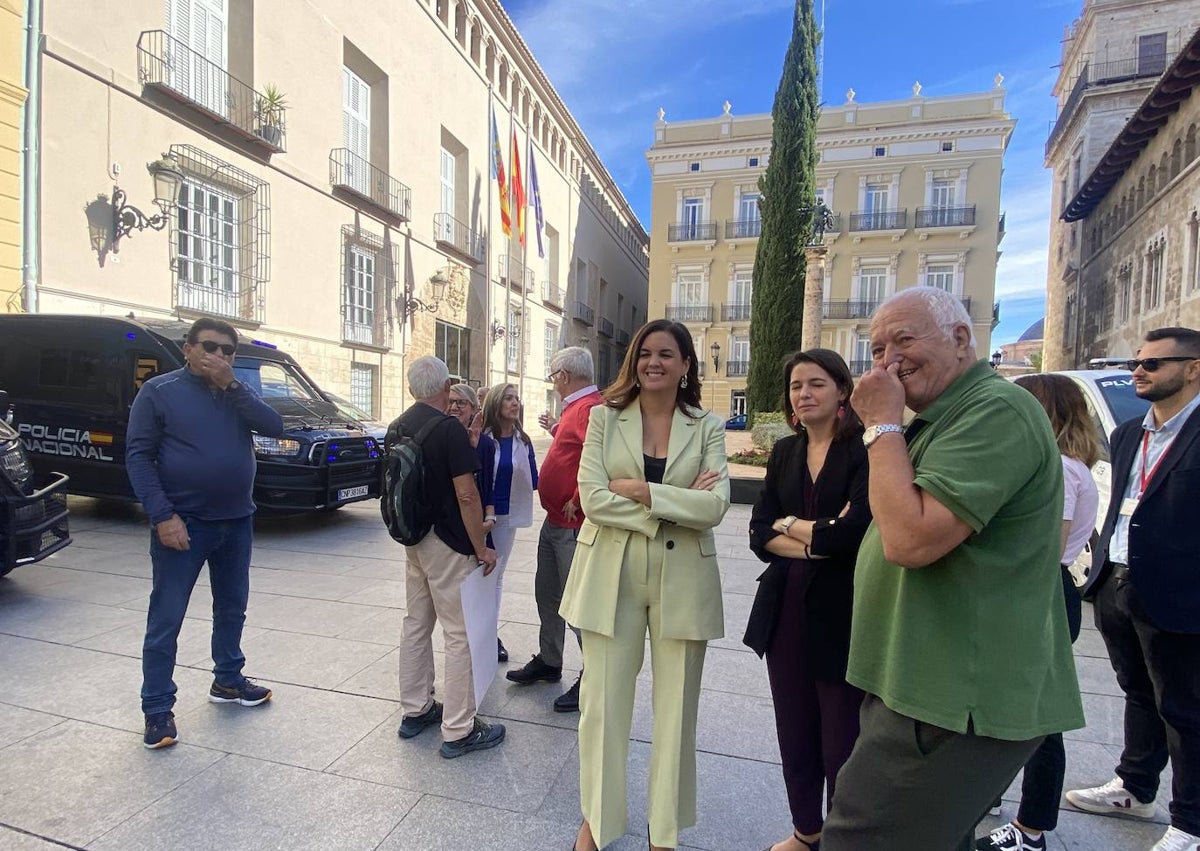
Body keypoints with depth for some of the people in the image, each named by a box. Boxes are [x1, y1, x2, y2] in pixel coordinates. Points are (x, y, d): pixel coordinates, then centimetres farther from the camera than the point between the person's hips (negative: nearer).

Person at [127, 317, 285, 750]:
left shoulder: (237, 393, 7)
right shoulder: (159, 390, -5)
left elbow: (275, 426, -8)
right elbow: (138, 455, -9)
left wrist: (230, 384, -16)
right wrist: (162, 515, -17)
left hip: (237, 522, 5)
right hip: (183, 524, -5)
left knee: (232, 608, 17)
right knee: (165, 619, 4)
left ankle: (227, 681, 35)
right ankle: (157, 709, 18)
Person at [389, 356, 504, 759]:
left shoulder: (396, 428, 7)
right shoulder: (448, 427, -18)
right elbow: (466, 494, -20)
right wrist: (482, 547, -13)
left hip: (412, 541, 9)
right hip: (448, 544, -8)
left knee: (415, 626, 17)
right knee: (460, 634, 0)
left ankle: (415, 711, 30)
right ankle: (459, 730, 9)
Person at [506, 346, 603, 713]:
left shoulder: (589, 408, -20)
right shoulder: (575, 407, 13)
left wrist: (576, 504, -25)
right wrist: (556, 429, 24)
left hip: (573, 525, -11)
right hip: (554, 521, 11)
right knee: (547, 595, 21)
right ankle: (548, 662, 38)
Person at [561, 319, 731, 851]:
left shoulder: (708, 428, 2)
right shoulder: (604, 417, 1)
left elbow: (715, 506, -10)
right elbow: (592, 498, -10)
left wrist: (641, 491, -16)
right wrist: (677, 504, -13)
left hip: (683, 581, 1)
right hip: (612, 576, 0)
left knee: (676, 708, 13)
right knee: (602, 703, 10)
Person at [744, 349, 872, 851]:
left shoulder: (865, 450, -9)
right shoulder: (784, 452, 9)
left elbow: (852, 531, -20)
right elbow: (760, 534, 2)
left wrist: (789, 523, -5)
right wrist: (815, 543, -13)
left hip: (841, 615, -5)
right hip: (786, 610, 5)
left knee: (841, 743, 7)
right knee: (794, 733, 16)